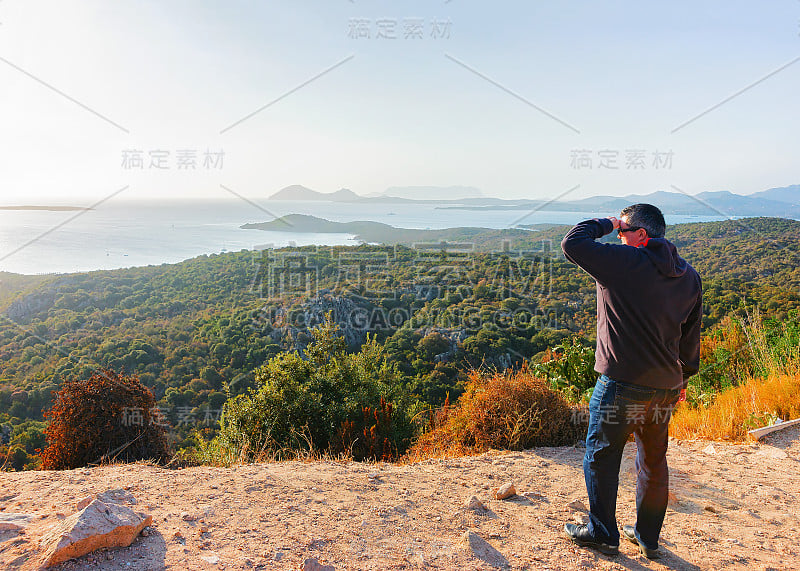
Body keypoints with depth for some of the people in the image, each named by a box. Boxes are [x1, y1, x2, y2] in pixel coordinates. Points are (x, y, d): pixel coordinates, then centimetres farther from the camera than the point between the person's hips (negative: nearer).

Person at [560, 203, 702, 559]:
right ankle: (648, 538, 34)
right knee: (654, 462, 19)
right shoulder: (689, 276, 7)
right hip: (665, 387, 7)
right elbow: (691, 336, 13)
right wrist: (682, 379, 22)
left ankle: (603, 534, 24)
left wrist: (606, 224, 1)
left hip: (622, 384, -7)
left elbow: (572, 243, -13)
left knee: (600, 457, 11)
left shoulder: (624, 262, -15)